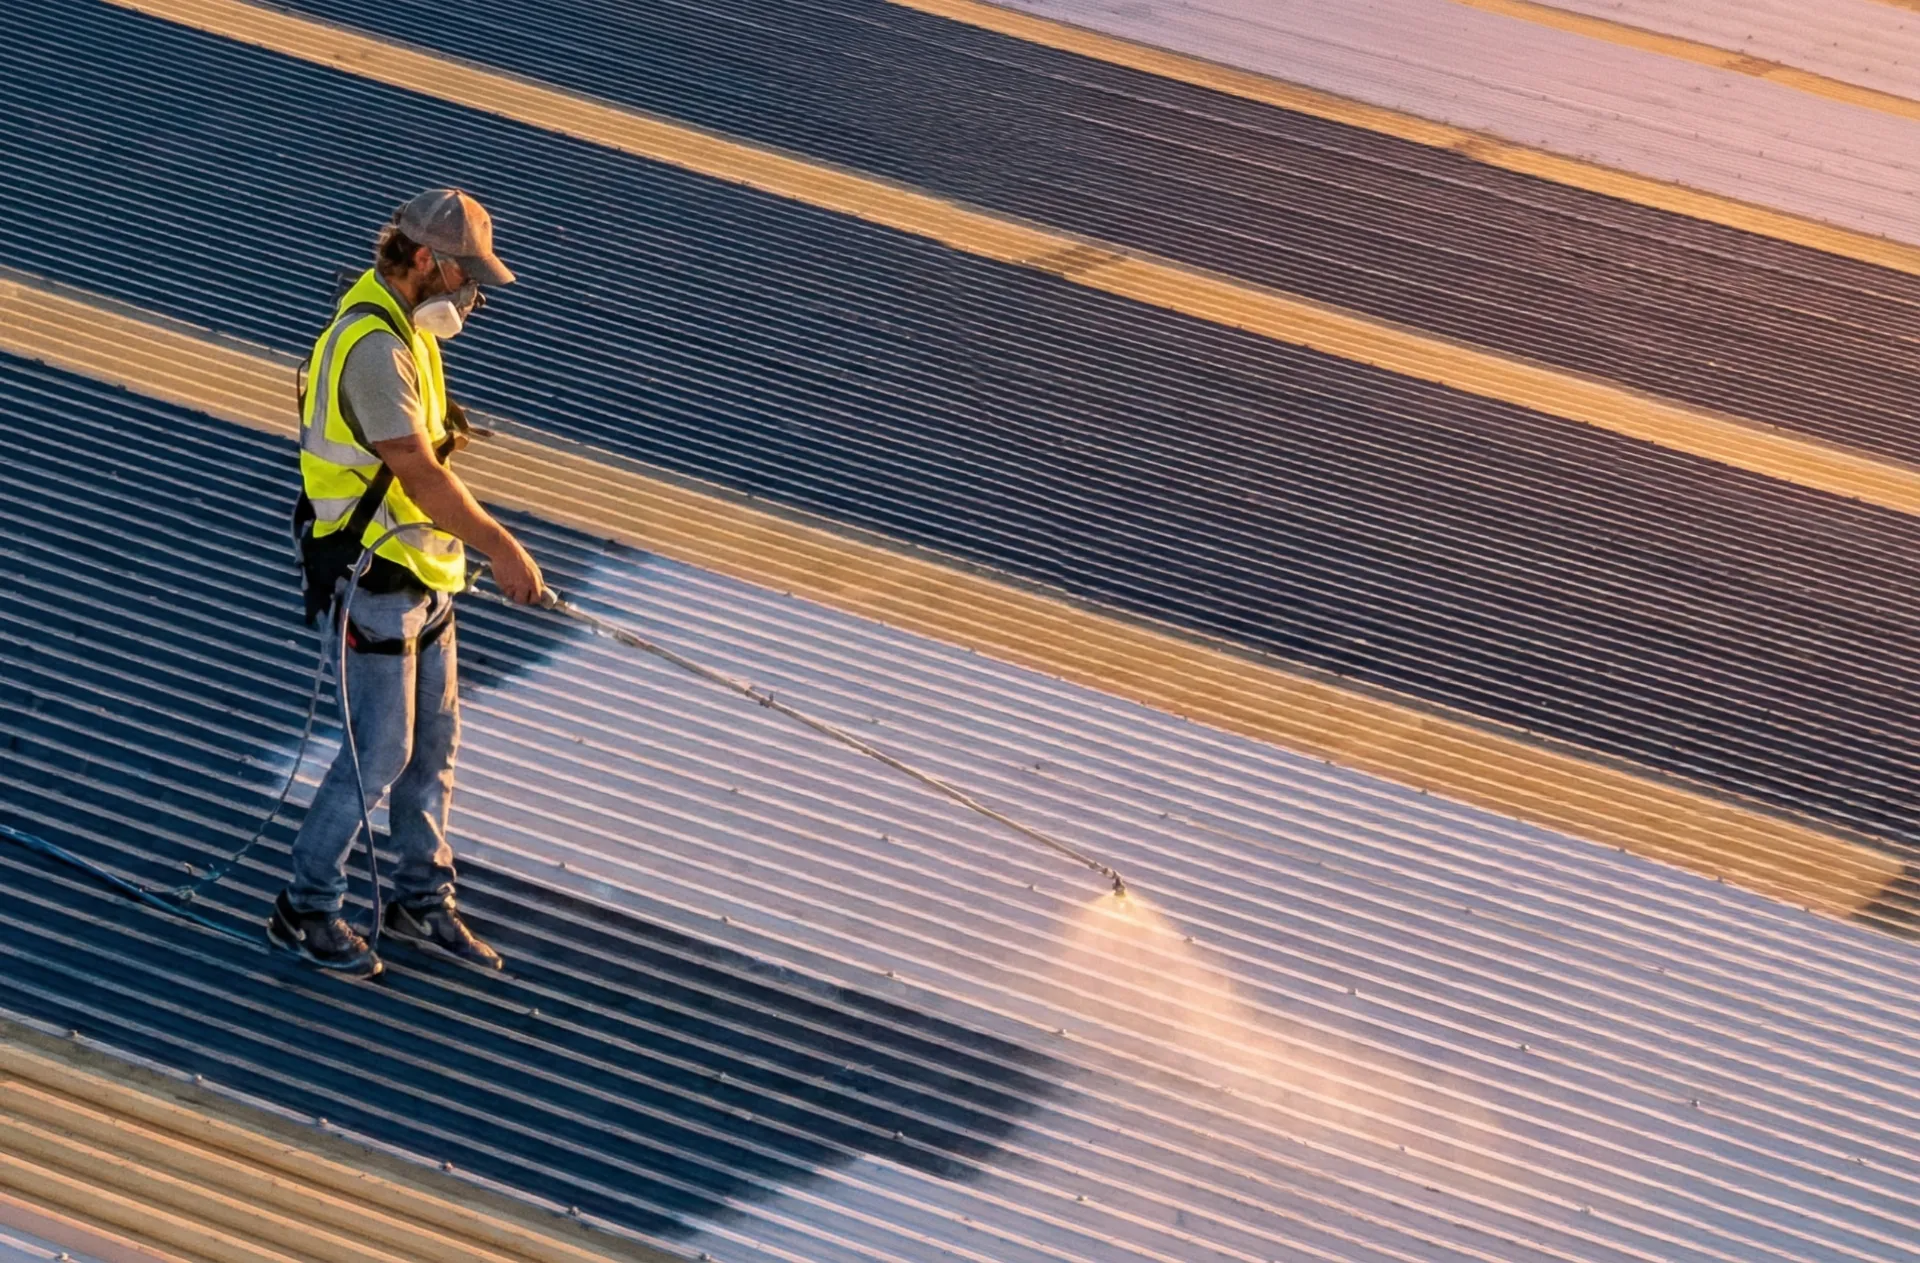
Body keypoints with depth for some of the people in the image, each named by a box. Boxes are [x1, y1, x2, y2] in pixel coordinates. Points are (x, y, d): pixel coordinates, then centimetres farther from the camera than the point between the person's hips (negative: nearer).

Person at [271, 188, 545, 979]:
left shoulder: (404, 327, 8)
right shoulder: (374, 349, -25)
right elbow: (419, 475, -28)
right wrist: (501, 549, -25)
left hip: (420, 572, 10)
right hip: (373, 580, -10)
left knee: (434, 741, 15)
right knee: (381, 752, -2)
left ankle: (421, 902, 27)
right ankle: (305, 910, 12)